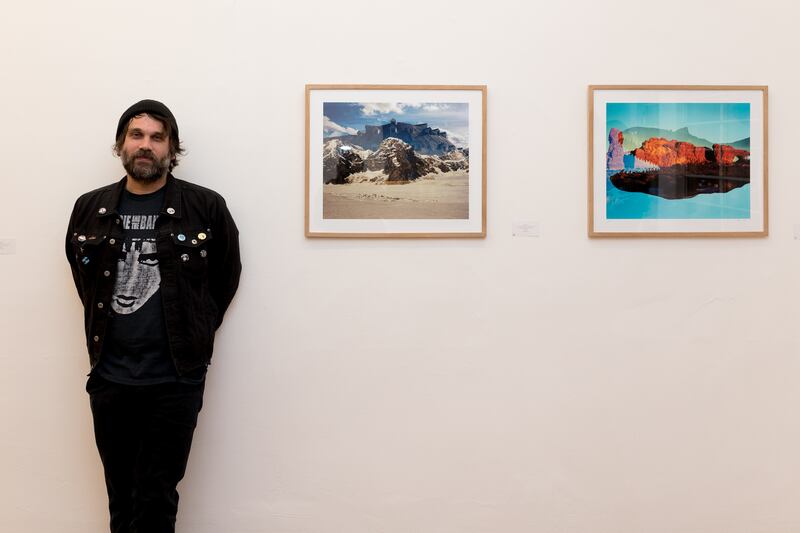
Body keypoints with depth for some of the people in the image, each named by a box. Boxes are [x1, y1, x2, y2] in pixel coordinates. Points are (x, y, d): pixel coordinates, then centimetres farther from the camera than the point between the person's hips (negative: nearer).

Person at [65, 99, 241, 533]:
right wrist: (107, 323, 13)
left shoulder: (206, 207, -4)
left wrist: (197, 331, 7)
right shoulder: (89, 209, 5)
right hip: (109, 377, 3)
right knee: (121, 497, 14)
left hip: (176, 379, -3)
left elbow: (226, 276, 7)